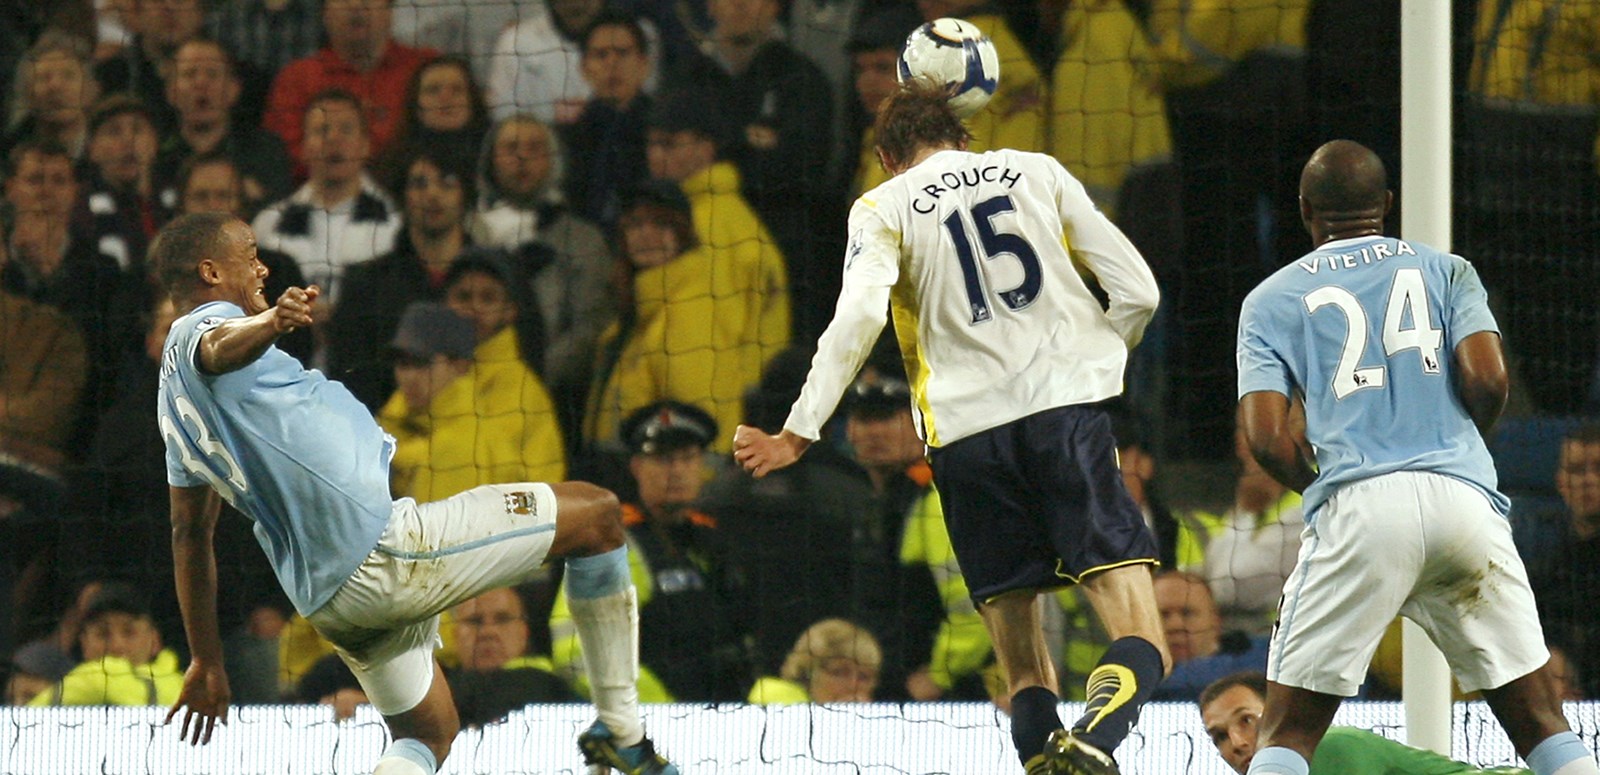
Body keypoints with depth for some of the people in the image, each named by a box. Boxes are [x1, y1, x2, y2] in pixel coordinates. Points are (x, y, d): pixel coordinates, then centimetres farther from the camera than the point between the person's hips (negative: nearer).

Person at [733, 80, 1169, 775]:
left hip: (967, 431, 0)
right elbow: (1136, 291, 12)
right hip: (1065, 407, 0)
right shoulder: (1038, 172, 17)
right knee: (1139, 644, -9)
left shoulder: (883, 208, 11)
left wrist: (799, 433, -8)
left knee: (1020, 660, 9)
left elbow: (857, 318, -8)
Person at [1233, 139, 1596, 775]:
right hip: (1466, 502, 2)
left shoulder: (1271, 300, 16)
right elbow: (1488, 380, 2)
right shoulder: (1445, 270, 19)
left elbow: (1265, 437, 3)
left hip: (1357, 508, -2)